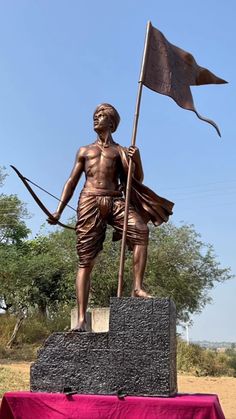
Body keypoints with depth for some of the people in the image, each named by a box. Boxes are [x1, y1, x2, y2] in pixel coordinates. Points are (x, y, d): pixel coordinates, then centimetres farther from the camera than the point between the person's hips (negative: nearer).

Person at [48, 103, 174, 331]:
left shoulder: (121, 151, 19)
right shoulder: (84, 151, 22)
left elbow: (138, 180, 13)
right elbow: (71, 182, 19)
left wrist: (137, 159, -6)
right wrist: (58, 211, 10)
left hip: (114, 200, 0)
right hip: (89, 202, 0)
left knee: (141, 231, -29)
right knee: (85, 261, -7)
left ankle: (137, 287, -24)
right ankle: (81, 318, -9)